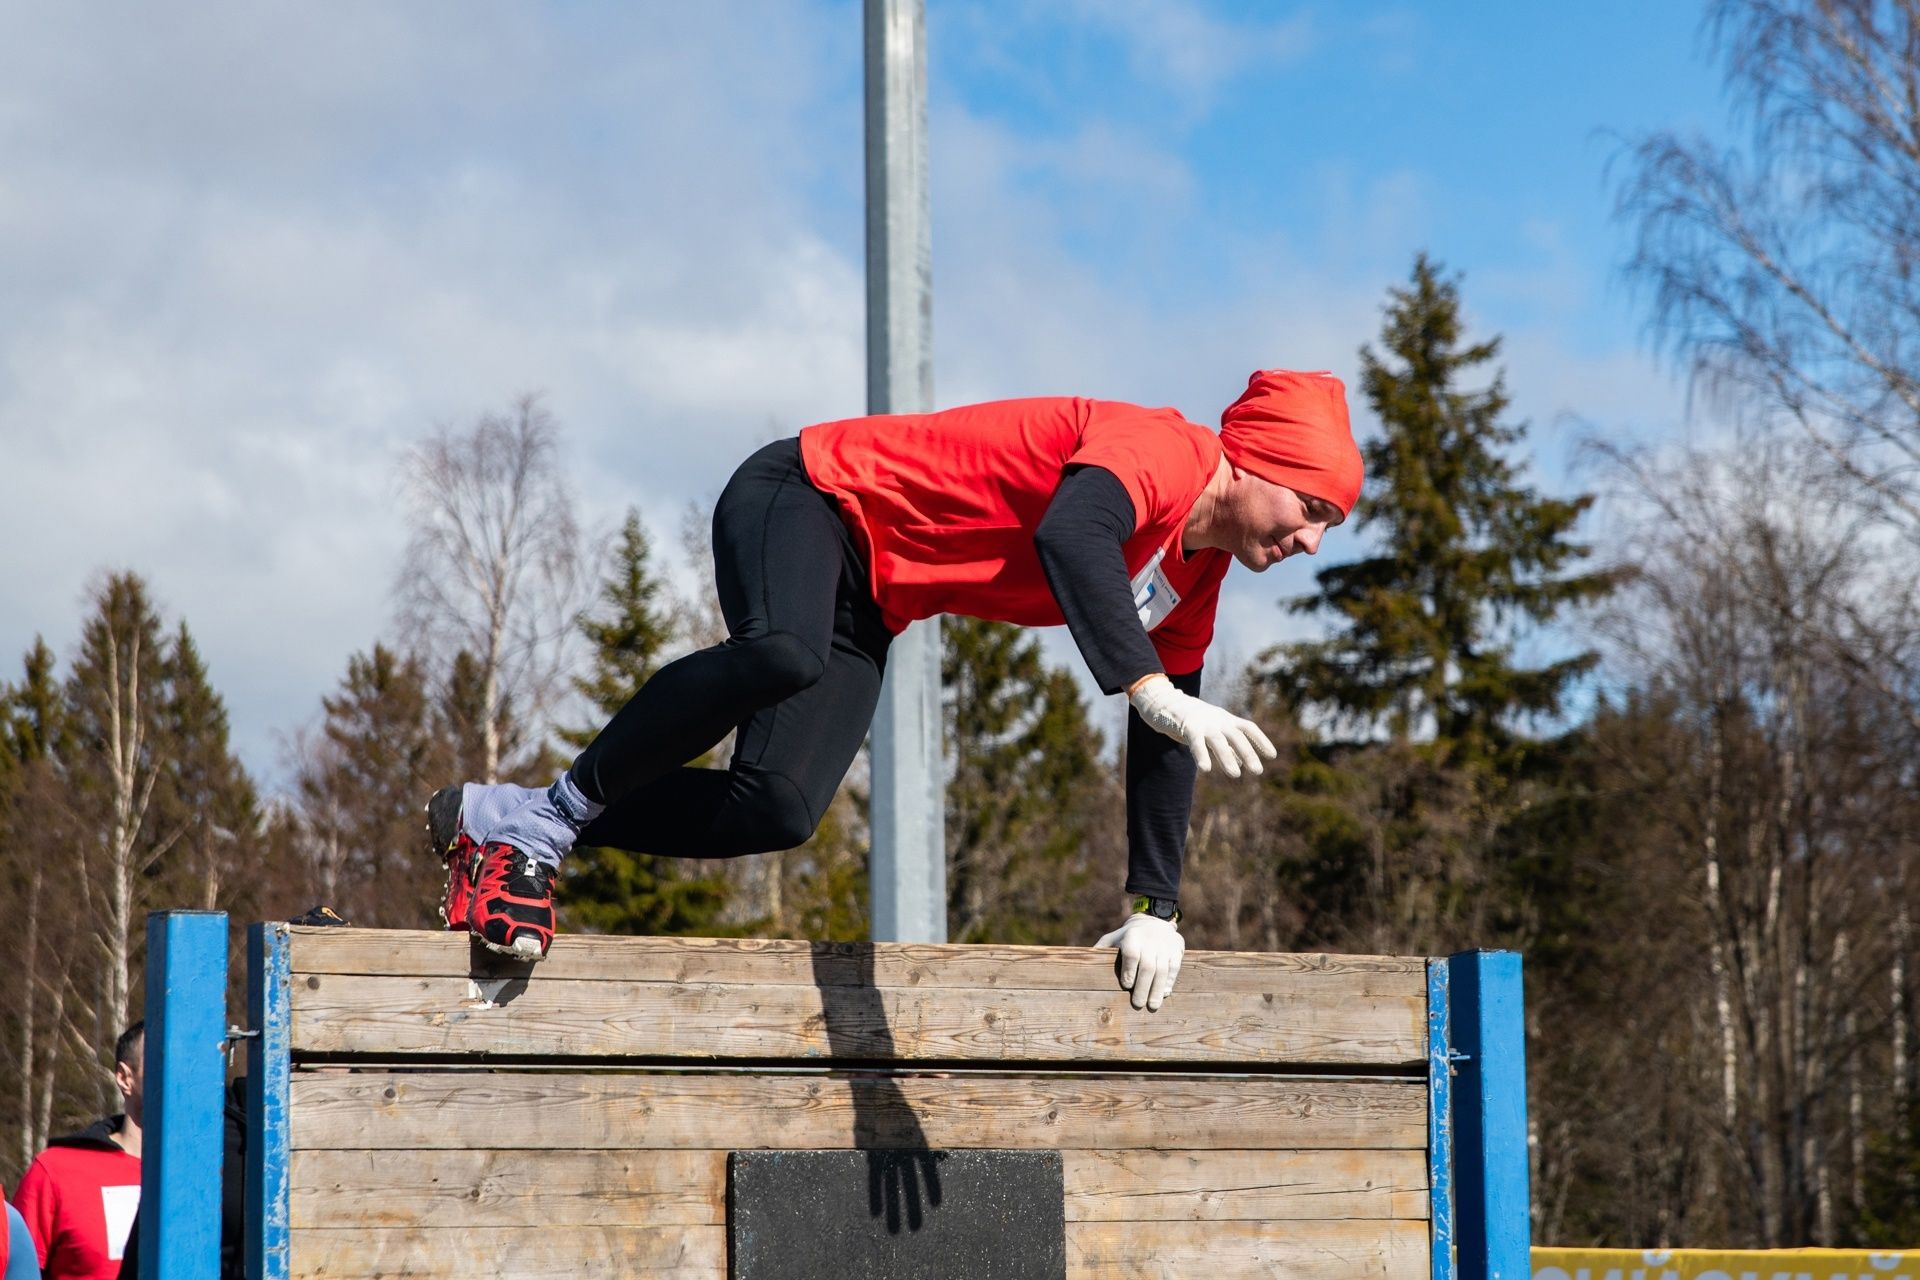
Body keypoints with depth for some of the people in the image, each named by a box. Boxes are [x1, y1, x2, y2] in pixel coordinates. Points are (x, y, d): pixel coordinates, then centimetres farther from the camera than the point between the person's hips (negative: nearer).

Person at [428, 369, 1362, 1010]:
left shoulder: (1196, 579, 8)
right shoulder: (1161, 451, -20)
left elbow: (1162, 747, 15)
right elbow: (1068, 537, -41)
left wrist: (1155, 911, 8)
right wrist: (1154, 694, -51)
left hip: (866, 610, 8)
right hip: (810, 496, -8)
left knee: (778, 811, -14)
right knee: (783, 655, -41)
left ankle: (502, 822, -3)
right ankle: (550, 812, -26)